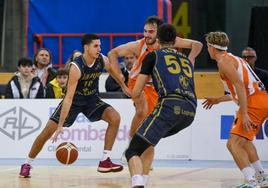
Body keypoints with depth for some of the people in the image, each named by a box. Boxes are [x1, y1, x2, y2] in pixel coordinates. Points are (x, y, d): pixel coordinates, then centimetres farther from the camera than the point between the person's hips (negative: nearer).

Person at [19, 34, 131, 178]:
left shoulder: (102, 60, -17)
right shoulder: (76, 67, -31)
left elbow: (114, 72, 11)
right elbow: (69, 97, -33)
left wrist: (124, 87, 19)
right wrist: (61, 125, -35)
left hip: (92, 100, 4)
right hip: (73, 101, -4)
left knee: (115, 118, -18)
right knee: (47, 132, -7)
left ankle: (105, 161, -11)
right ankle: (27, 165, 12)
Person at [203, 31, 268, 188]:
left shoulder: (223, 61, -6)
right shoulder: (234, 59, 24)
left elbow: (240, 86, -18)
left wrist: (244, 114, -22)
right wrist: (217, 100, 41)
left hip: (255, 103, -10)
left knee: (234, 144, -15)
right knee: (244, 140, 28)